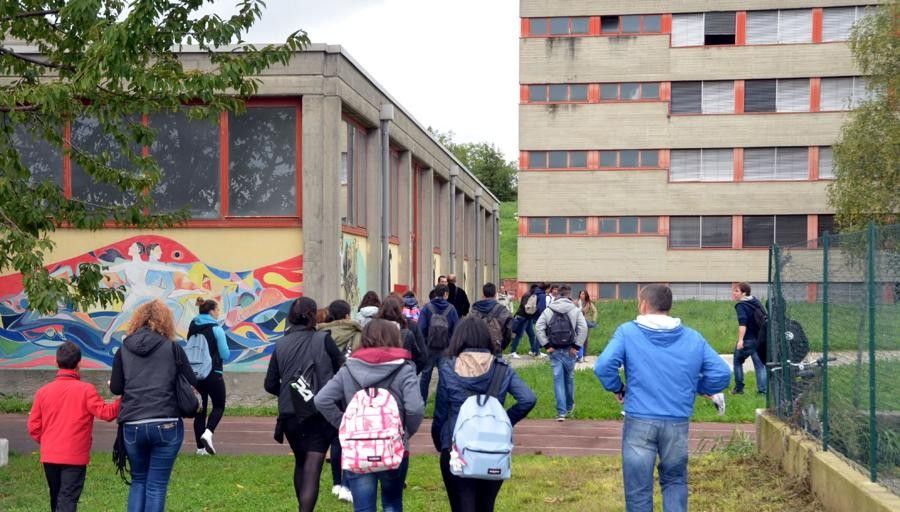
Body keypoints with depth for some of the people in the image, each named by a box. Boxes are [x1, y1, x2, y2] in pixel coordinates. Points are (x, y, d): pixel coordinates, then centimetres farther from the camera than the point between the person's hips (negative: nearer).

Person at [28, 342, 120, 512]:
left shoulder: (43, 391, 1)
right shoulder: (86, 390, -10)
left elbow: (33, 427, 3)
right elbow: (106, 413, -11)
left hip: (49, 456, 4)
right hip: (75, 458, -4)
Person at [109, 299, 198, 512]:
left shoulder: (124, 349, 6)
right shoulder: (173, 348, 1)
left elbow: (115, 388, 10)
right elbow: (192, 384, 3)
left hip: (132, 426, 2)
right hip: (166, 425, -2)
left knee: (138, 480, 20)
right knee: (156, 486, 4)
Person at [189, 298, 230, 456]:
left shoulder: (192, 328, 5)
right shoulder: (216, 329, -11)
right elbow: (225, 354, -9)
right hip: (213, 375, -5)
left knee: (200, 409, 10)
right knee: (218, 406, 11)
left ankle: (201, 447, 9)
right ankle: (208, 433, -13)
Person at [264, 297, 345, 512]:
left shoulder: (281, 345, 0)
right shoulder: (323, 340, -8)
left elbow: (270, 385, 3)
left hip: (290, 414, 4)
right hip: (320, 414, -4)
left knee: (300, 462, 23)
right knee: (312, 468, -7)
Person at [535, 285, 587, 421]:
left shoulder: (548, 310, 2)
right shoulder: (575, 310, -1)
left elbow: (539, 327, -5)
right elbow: (583, 328, -10)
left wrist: (546, 345, -4)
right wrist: (576, 346, -6)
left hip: (555, 350, 0)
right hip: (569, 351, 0)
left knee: (558, 379, 2)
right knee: (569, 378, 17)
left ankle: (561, 412, -2)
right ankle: (569, 406, 33)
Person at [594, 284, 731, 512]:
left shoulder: (627, 332, -2)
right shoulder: (692, 338, 6)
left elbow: (603, 366, -16)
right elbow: (722, 373, 0)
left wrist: (617, 388, 2)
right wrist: (695, 388, 15)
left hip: (639, 422, -2)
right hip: (678, 423, 3)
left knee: (638, 491, 6)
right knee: (675, 481, 21)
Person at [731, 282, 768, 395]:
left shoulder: (741, 306, -13)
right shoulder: (756, 301, 12)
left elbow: (742, 323, -26)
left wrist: (740, 340, -35)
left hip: (748, 339, -6)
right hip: (760, 338, 6)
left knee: (738, 361, 13)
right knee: (760, 364, 6)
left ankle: (739, 388, 14)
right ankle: (763, 389, -2)